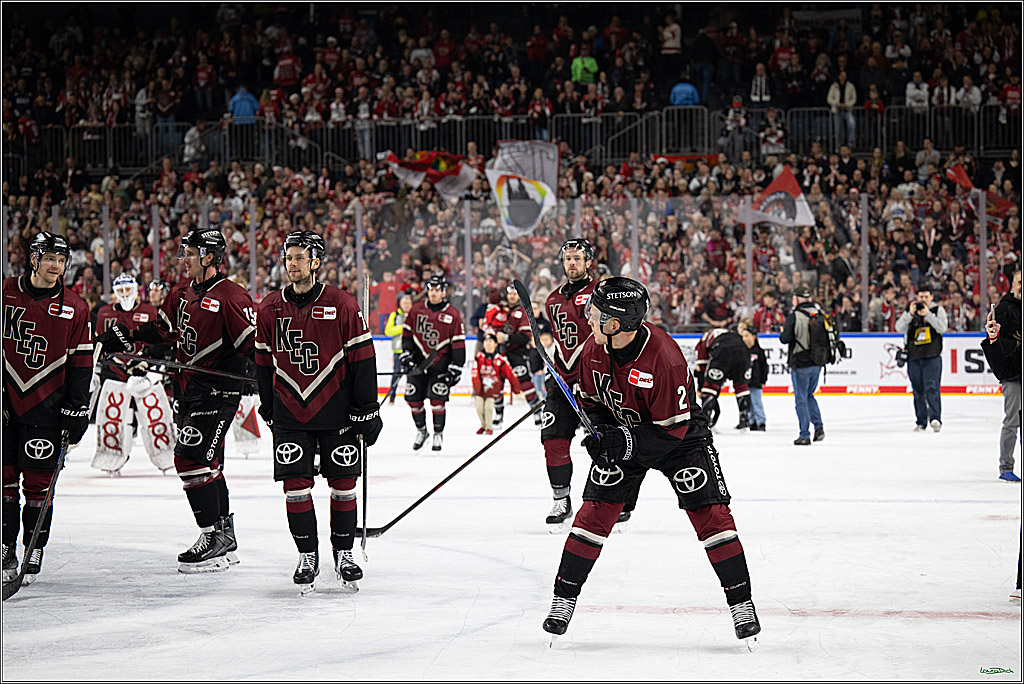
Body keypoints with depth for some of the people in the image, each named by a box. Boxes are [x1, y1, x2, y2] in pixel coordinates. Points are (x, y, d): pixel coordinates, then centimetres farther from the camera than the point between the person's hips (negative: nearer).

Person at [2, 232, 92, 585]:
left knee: (38, 481, -1)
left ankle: (33, 554, 8)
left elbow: (81, 363, 4)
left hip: (46, 404, -1)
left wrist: (77, 410, -1)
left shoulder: (74, 308, 2)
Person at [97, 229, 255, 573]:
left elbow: (254, 342, -16)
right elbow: (158, 329, 23)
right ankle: (224, 538, 20)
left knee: (192, 457, -15)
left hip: (217, 390, -9)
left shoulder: (231, 297, -14)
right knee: (207, 462, 12)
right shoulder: (182, 296, 13)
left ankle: (214, 538, -10)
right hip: (187, 389, 9)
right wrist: (115, 339, 17)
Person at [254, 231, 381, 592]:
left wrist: (366, 411, -6)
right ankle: (307, 555, 10)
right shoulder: (270, 308, 3)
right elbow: (264, 362, 12)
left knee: (343, 482, 3)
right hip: (289, 410, 2)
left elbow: (362, 359, -4)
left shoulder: (342, 305, -6)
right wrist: (269, 409, 13)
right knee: (295, 483, -2)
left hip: (337, 410, -2)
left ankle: (344, 553, 16)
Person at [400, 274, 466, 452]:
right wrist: (406, 355, 0)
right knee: (413, 398, 3)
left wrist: (455, 369, -8)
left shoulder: (452, 314, -4)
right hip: (418, 360, 3)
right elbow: (407, 333, 9)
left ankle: (438, 434, 6)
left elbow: (459, 344, -4)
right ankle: (421, 431, 24)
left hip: (440, 362, -3)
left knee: (437, 398, -11)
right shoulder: (416, 309, 3)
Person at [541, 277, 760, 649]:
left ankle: (740, 603, -4)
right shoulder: (594, 349, -15)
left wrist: (625, 444, -36)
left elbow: (673, 430, -28)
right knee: (594, 511, -6)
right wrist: (603, 431, -16)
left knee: (710, 514, -13)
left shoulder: (663, 357, -34)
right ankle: (564, 598, 4)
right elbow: (592, 399, 3)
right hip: (621, 434, 4)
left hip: (679, 435, -4)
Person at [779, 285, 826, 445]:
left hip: (800, 363, -5)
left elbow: (785, 338, -16)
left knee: (801, 399, 3)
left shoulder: (794, 316, -13)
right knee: (809, 395, 22)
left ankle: (804, 435, 3)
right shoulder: (820, 313, 2)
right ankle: (819, 427, 8)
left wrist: (782, 333, 6)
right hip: (817, 363, 5)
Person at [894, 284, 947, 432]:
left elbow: (942, 327, -9)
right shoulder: (910, 311, 11)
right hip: (913, 357, 3)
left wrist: (928, 315, -18)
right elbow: (899, 328, -2)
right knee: (918, 391, 7)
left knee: (932, 388, -15)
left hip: (932, 357, -3)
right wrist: (910, 314, -16)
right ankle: (921, 422, 12)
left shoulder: (938, 310, 6)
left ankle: (935, 418, -21)